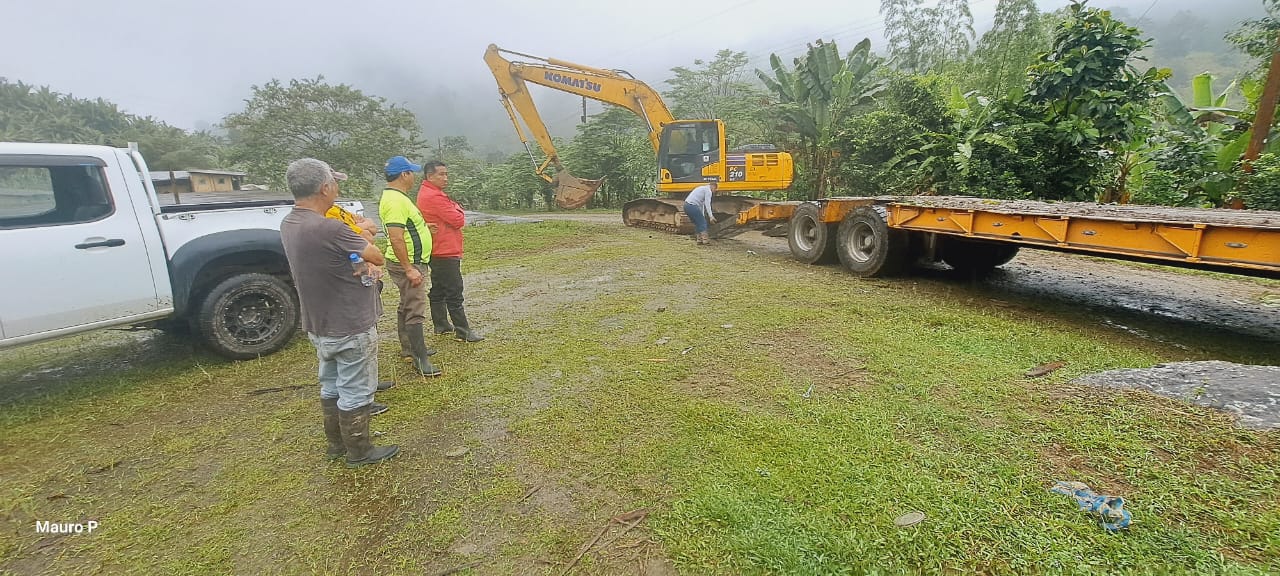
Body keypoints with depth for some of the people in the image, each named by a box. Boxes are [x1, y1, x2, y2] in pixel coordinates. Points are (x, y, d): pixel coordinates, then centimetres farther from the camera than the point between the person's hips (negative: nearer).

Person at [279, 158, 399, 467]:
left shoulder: (288, 225, 1)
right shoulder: (329, 228, -29)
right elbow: (377, 257, -16)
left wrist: (363, 263, -10)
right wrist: (360, 235, 3)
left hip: (319, 326, 9)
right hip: (351, 329, -9)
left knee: (331, 387, 23)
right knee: (355, 392, 7)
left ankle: (336, 443, 39)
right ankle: (359, 451, 23)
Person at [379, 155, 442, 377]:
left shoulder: (396, 196, 12)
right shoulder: (395, 200, -22)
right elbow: (396, 238, -28)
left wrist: (421, 225, 29)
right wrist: (409, 269, -29)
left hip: (410, 262, 11)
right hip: (407, 264, -11)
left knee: (407, 306, 19)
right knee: (415, 310, -8)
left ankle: (409, 348, 32)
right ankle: (421, 359, -4)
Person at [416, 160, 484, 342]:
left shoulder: (426, 193, 16)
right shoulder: (434, 196, -18)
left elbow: (446, 216, 14)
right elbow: (458, 220, -19)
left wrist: (454, 211, -7)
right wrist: (458, 210, 1)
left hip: (437, 252, 11)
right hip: (445, 252, -11)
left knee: (438, 290, 16)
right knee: (454, 293, -7)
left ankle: (441, 325, 26)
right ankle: (463, 332, -3)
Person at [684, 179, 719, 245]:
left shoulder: (703, 188, 28)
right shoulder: (708, 191, -2)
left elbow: (701, 204, 32)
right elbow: (707, 204, -13)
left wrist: (703, 216, 34)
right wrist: (711, 216, -15)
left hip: (687, 205, 9)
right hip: (692, 206, -9)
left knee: (698, 223, 18)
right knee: (702, 223, 0)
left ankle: (699, 240, 20)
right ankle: (705, 241, 0)